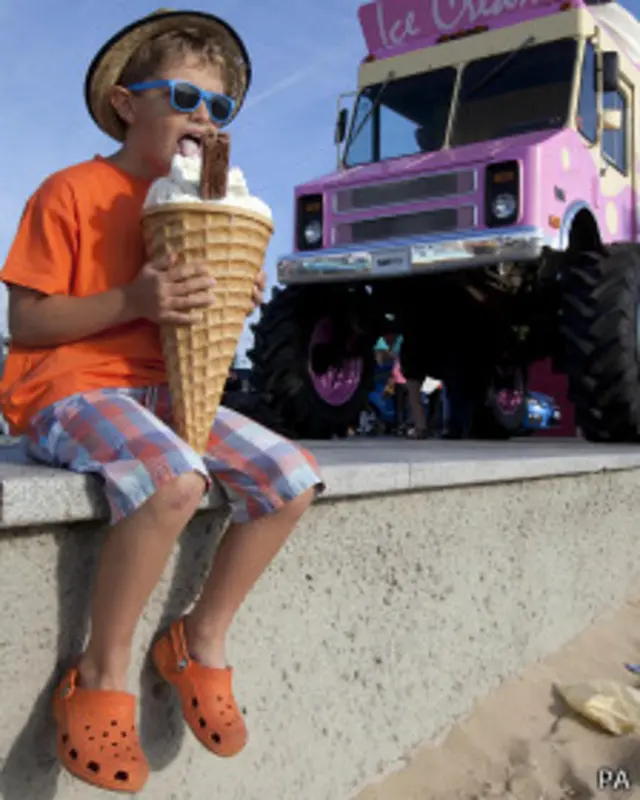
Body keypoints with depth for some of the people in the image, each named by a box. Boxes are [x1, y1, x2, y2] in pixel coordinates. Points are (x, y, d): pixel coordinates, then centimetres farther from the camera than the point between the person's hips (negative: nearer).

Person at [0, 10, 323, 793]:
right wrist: (131, 301, -23)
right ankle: (101, 674, -14)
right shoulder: (72, 191, -6)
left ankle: (201, 639, 5)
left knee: (292, 478, -12)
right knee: (176, 479, -37)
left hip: (164, 390, 7)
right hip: (70, 390, -7)